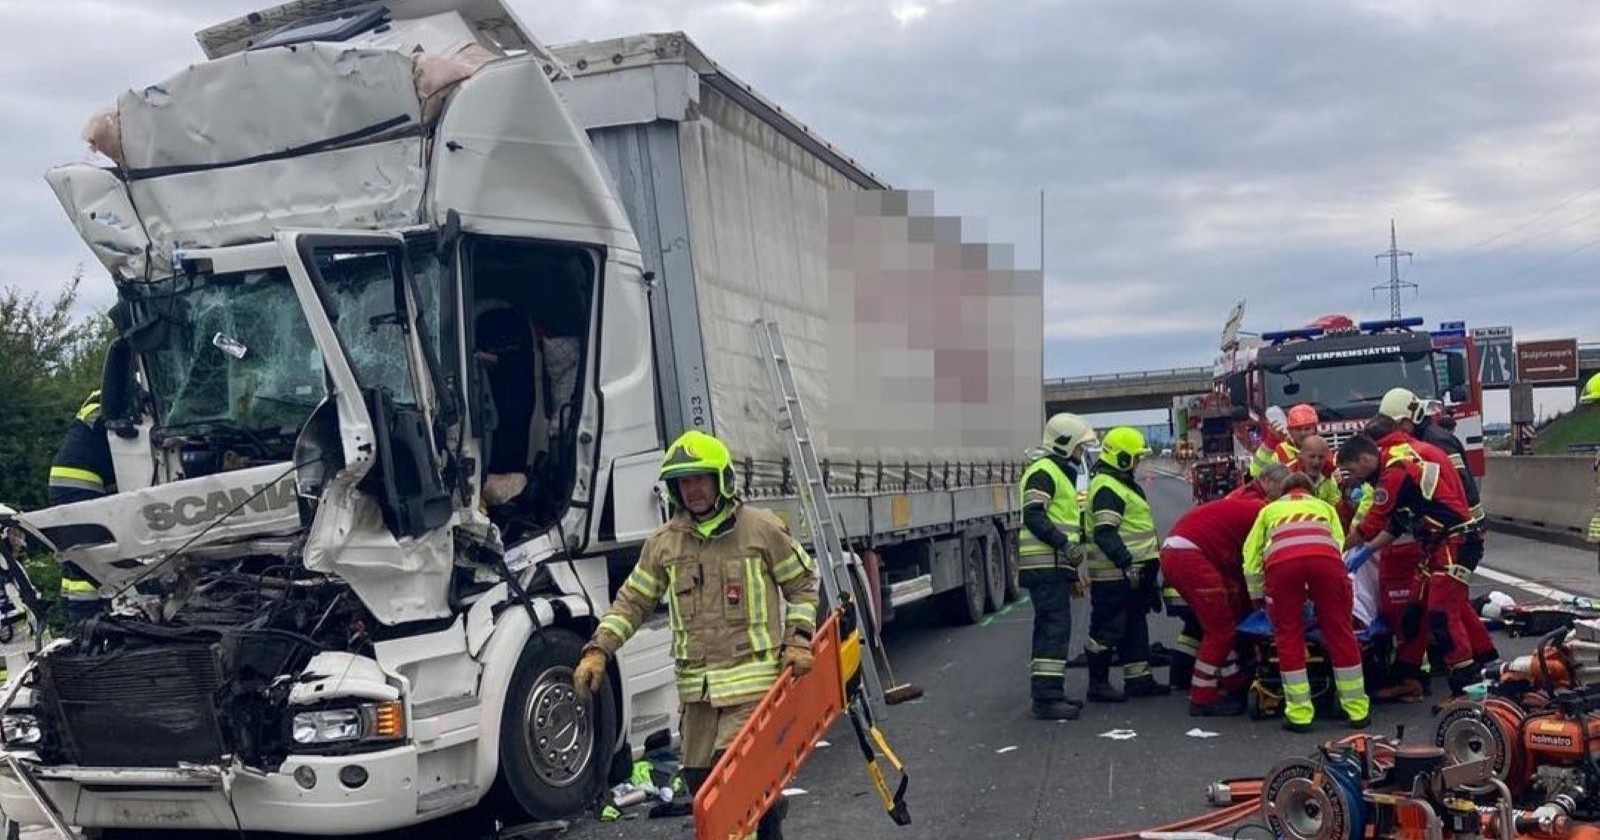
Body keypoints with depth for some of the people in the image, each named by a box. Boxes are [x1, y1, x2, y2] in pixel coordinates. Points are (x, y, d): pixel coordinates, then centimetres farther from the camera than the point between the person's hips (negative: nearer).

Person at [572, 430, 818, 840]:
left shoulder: (763, 529, -1)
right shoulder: (663, 542, 7)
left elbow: (802, 583, 8)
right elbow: (633, 602, 11)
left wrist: (799, 639, -2)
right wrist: (597, 650, 0)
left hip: (753, 679, -4)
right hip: (695, 686, 4)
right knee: (698, 777, 8)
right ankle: (766, 806, 31)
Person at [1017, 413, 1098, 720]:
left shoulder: (1062, 473, 25)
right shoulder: (1043, 471, -9)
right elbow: (1033, 516, -20)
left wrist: (1072, 574, 29)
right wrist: (1064, 543, -28)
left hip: (1055, 565, 11)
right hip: (1045, 565, -11)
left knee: (1050, 629, 13)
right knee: (1055, 628, -14)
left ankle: (1049, 694, 19)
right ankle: (1046, 698, -15)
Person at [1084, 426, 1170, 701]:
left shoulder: (1122, 483, 18)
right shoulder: (1107, 488, -17)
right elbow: (1105, 534, -25)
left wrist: (1147, 565, 28)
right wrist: (1125, 562, -31)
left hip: (1132, 570, 11)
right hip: (1115, 574, -11)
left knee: (1134, 627, 15)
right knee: (1108, 629, -3)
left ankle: (1138, 678, 22)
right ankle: (1098, 684, 4)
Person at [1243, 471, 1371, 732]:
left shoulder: (1269, 509, 39)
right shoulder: (1324, 506, 40)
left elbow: (1251, 555, 32)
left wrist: (1257, 596, 43)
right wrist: (1320, 594, 43)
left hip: (1280, 560, -1)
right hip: (1324, 556, 1)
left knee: (1288, 635, 10)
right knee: (1340, 632, 11)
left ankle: (1299, 715, 11)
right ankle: (1358, 711, 19)